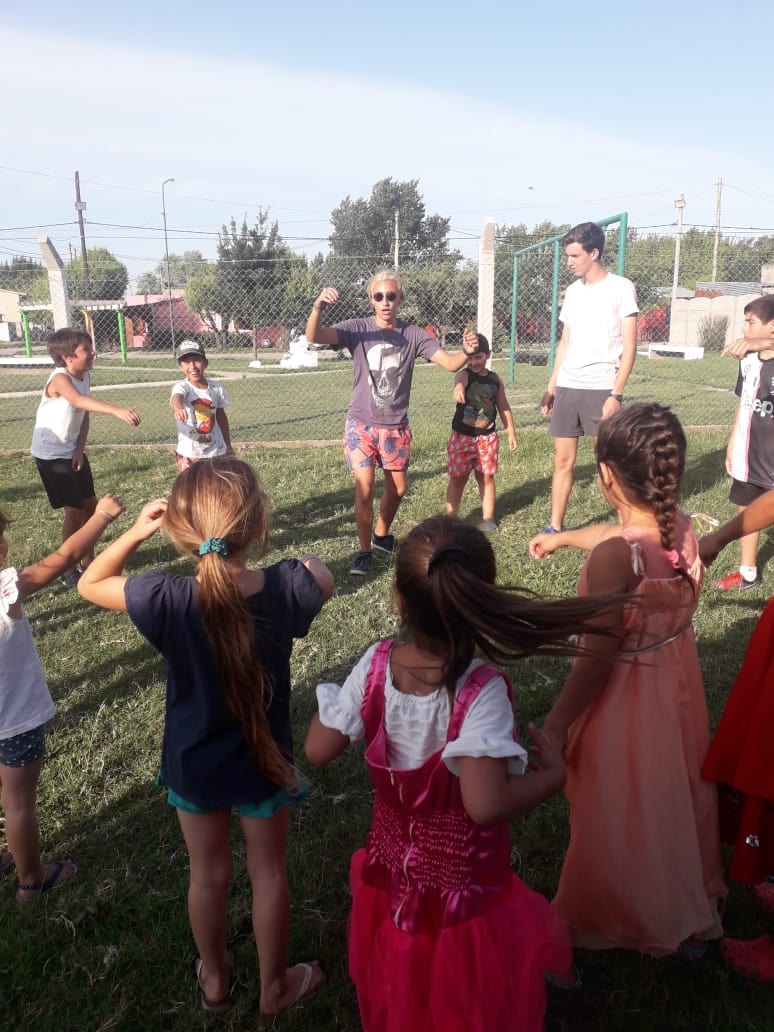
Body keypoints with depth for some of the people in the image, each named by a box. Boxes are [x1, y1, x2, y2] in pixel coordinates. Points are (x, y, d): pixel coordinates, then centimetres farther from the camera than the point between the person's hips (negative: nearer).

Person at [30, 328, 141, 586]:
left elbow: (84, 415, 3)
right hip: (51, 454, -8)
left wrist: (79, 449, -7)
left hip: (73, 451, 8)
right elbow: (80, 401, -47)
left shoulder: (85, 376, -1)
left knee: (90, 504, 12)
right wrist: (118, 410, -62)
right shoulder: (60, 379, -26)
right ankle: (68, 568, 12)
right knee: (74, 509, -5)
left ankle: (87, 559, 27)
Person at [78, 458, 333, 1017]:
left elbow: (90, 584, -9)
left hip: (193, 765, 0)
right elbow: (323, 577, 0)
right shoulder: (286, 587, -24)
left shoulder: (167, 600, -28)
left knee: (209, 873, 24)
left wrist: (135, 533, -14)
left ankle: (215, 979, 48)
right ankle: (275, 986, 43)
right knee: (269, 872, 22)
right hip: (263, 762, 0)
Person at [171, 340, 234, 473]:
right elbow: (176, 397, -40)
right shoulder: (182, 387, -15)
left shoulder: (216, 388, -2)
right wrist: (178, 408, -65)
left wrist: (228, 445, 19)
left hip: (217, 451, 4)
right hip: (189, 453, -4)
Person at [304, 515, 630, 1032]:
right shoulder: (482, 691, -31)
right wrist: (552, 775, -21)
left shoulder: (376, 664, -19)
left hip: (394, 862, 4)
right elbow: (485, 804, -37)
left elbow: (318, 749, -12)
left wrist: (333, 697, 5)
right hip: (464, 882, -4)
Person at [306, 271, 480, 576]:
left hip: (396, 427, 3)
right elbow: (313, 337, -23)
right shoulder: (357, 329, -10)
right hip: (362, 424, -3)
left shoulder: (414, 335, -5)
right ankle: (364, 551, 7)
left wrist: (466, 352, -35)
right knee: (365, 488, -11)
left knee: (397, 489, 14)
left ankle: (381, 535, 41)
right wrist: (318, 306, -43)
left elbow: (450, 363, -12)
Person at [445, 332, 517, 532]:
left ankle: (488, 517, 19)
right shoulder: (464, 375, -9)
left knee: (486, 477, 8)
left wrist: (511, 432, 13)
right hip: (462, 436, -3)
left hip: (487, 436, 3)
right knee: (458, 478, 4)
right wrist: (458, 388, -61)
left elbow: (503, 407, 15)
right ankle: (451, 517, 14)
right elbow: (459, 381, -36)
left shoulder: (495, 380, 5)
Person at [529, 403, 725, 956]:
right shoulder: (681, 528, -8)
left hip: (627, 697, -7)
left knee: (621, 816, 15)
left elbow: (597, 659, -26)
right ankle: (691, 913, 48)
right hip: (678, 683, 7)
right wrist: (560, 537, 30)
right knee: (678, 794, 26)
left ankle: (622, 919, 38)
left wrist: (556, 724, -13)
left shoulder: (614, 558, -30)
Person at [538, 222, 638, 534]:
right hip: (567, 388, 6)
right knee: (562, 460, 7)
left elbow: (629, 348, -8)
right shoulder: (573, 291, 13)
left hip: (601, 388, -5)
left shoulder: (620, 288, -4)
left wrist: (616, 393, -15)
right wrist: (551, 386, 14)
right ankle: (555, 527, 14)